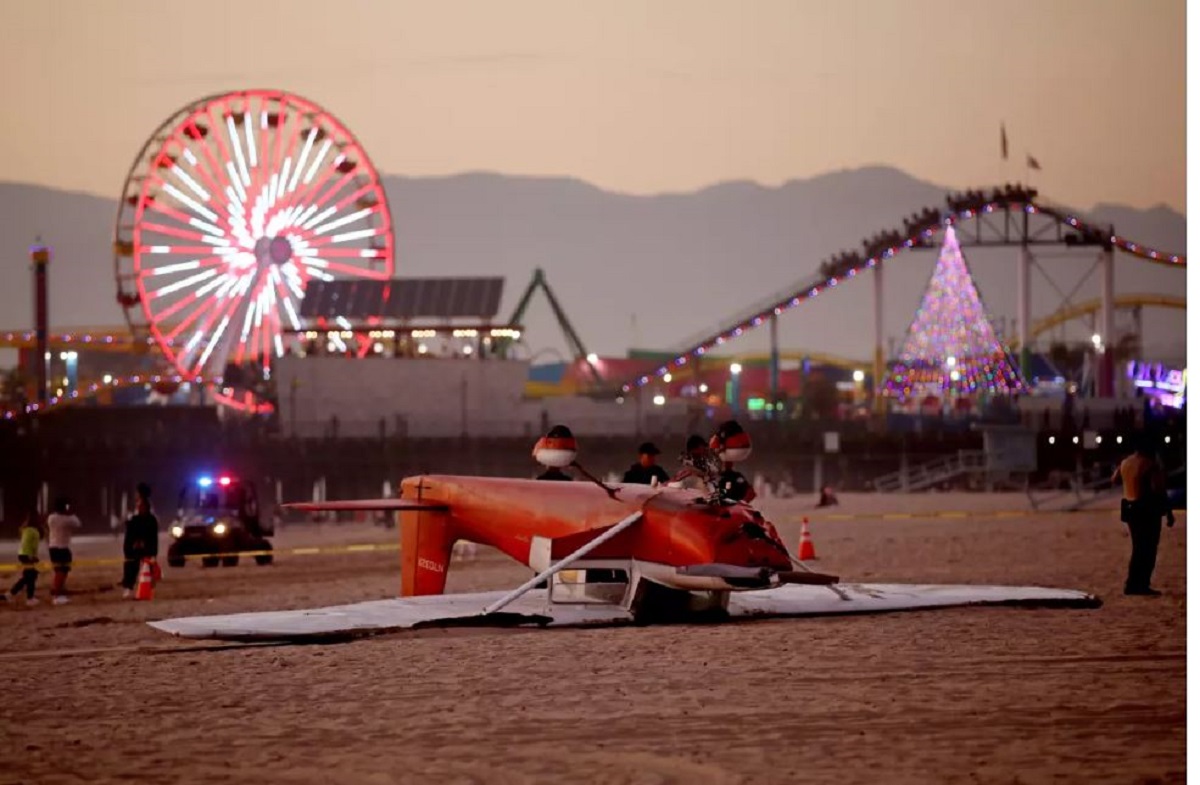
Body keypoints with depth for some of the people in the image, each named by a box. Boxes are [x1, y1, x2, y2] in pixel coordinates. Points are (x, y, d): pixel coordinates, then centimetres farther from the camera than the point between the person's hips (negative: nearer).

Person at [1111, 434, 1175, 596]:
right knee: (1148, 549, -2)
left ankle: (1132, 584, 20)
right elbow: (1158, 490, -23)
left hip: (1129, 508, 8)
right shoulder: (1150, 465, -16)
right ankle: (1141, 586, -5)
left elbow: (1115, 478, 27)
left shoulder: (1125, 463, 9)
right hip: (1147, 510, -8)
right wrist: (1169, 512, -19)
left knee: (1138, 548, 18)